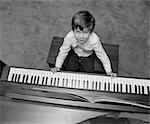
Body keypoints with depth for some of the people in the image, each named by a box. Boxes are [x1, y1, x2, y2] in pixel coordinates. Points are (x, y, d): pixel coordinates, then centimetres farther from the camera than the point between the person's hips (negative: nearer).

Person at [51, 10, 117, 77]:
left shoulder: (94, 40, -39)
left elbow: (102, 56, -24)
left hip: (88, 56, -1)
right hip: (74, 54, 1)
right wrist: (57, 66, -10)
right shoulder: (69, 37, -35)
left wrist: (109, 71, -16)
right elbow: (63, 51, -18)